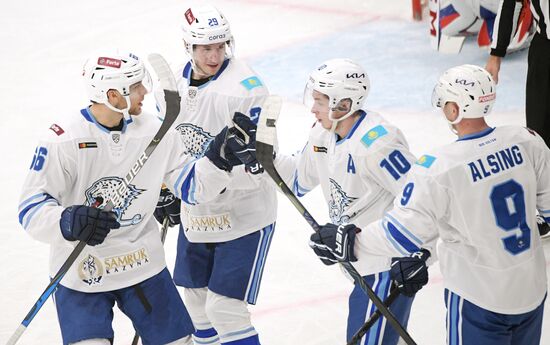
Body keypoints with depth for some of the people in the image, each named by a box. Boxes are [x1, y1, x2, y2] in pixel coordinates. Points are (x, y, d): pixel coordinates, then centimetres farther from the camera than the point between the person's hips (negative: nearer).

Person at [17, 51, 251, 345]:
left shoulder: (154, 131, -3)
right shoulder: (62, 141, -17)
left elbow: (193, 184, 2)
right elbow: (31, 207, -17)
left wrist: (218, 157, -15)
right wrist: (69, 222, -35)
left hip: (143, 265, 4)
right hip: (80, 273, -4)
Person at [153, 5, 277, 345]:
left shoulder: (245, 87, -21)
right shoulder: (176, 81, 1)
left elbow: (256, 166, -22)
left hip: (243, 215, -7)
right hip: (197, 212, 7)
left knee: (224, 308, -11)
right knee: (196, 298, 19)